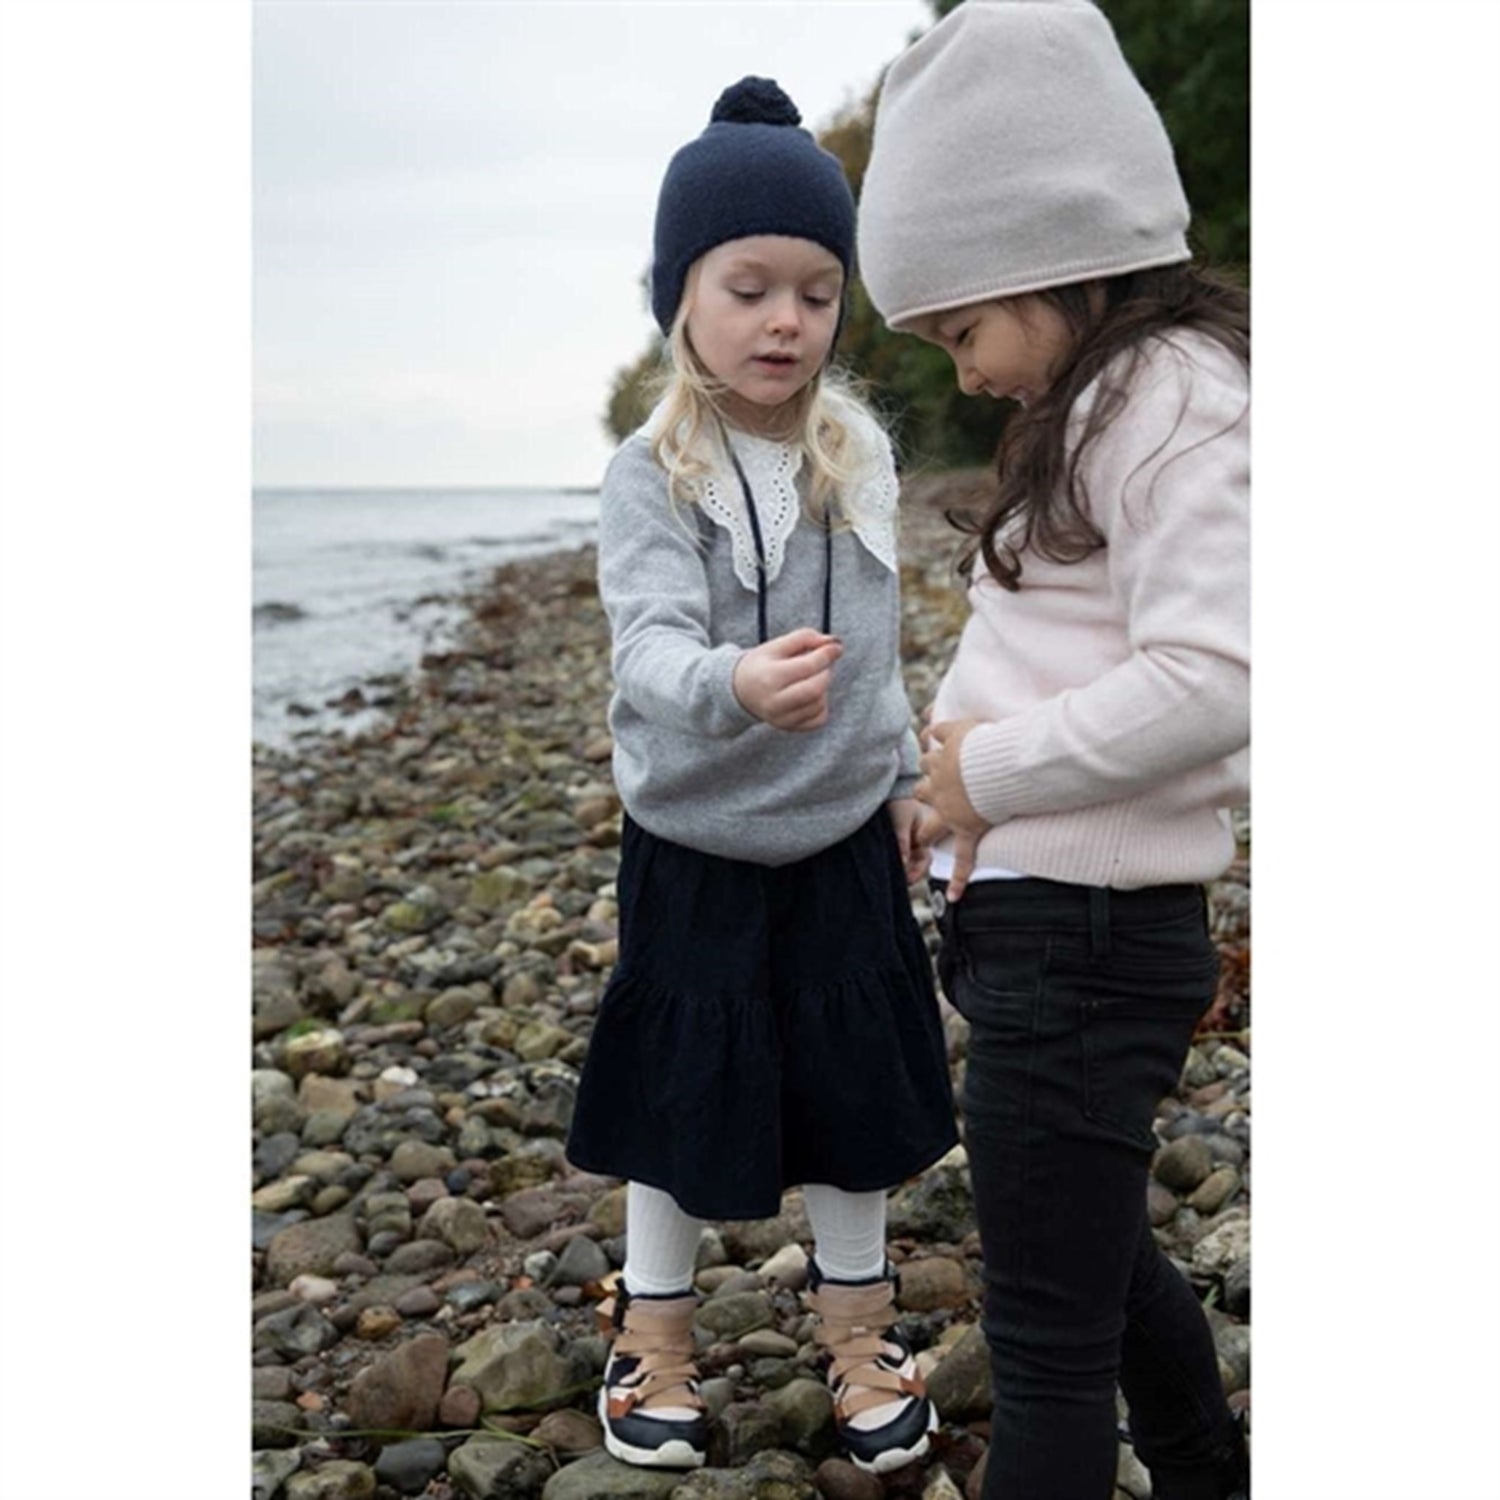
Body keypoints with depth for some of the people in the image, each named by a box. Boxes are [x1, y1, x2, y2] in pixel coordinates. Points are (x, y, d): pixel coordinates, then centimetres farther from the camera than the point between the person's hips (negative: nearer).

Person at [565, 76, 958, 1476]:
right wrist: (734, 687, -50)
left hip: (844, 838, 4)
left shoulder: (862, 453, -1)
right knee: (679, 1096, 10)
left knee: (857, 1091, 13)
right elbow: (651, 643, -29)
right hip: (695, 847, -3)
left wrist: (903, 777, 14)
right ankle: (654, 1330, 32)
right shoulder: (651, 474, -15)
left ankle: (858, 1328, 34)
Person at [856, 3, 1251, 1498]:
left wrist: (994, 770, -17)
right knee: (1103, 1262, 26)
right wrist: (968, 745, 1)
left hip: (1082, 938, -10)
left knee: (1048, 1339, 2)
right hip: (1045, 917, 10)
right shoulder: (1098, 404, 14)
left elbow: (1209, 679, -27)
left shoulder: (1175, 395, -16)